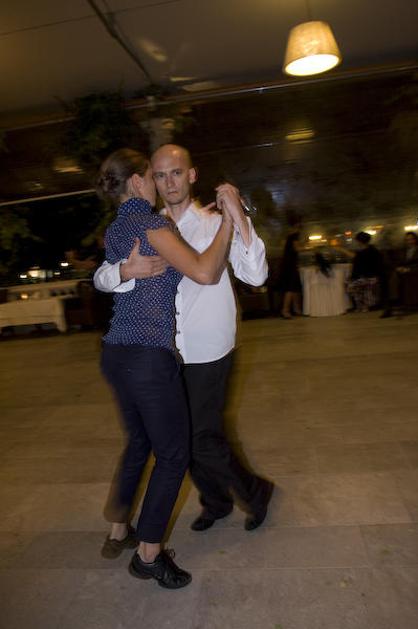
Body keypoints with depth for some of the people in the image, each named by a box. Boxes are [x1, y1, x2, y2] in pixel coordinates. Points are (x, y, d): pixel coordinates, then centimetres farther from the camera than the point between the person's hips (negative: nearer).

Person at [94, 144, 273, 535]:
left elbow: (255, 276, -14)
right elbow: (100, 278, 0)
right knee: (184, 437, 17)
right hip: (167, 353, 5)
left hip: (208, 353, -4)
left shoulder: (215, 224, -5)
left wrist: (239, 218, -25)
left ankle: (255, 492, 30)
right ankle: (215, 502, 43)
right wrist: (128, 271, -23)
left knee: (204, 440, 0)